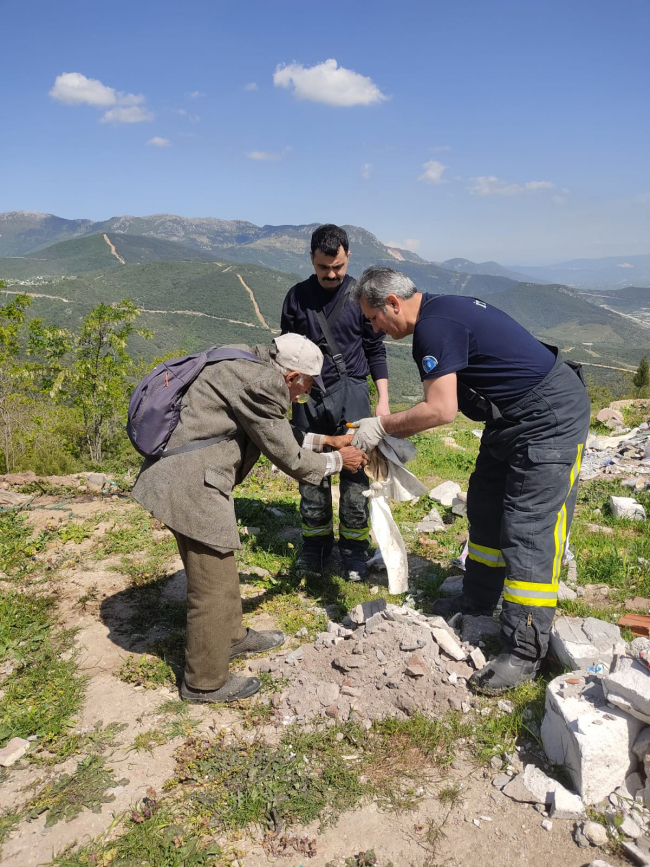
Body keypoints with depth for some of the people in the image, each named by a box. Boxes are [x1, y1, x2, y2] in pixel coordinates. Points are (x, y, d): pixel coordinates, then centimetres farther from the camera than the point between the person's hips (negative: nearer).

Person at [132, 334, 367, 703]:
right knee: (213, 585, 3)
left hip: (191, 475, 10)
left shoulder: (254, 367, 9)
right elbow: (287, 457, -11)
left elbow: (277, 433, 23)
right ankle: (205, 682, 21)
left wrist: (324, 440, 25)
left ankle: (231, 637, 46)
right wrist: (338, 461, 4)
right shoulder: (262, 383, -20)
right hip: (192, 485, -10)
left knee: (221, 564, 25)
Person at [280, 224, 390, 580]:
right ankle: (316, 545, 22)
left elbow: (376, 350, 7)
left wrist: (383, 400, 2)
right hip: (307, 394, 2)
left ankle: (354, 549, 13)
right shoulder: (297, 296, 6)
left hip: (350, 393, -1)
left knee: (355, 473, -2)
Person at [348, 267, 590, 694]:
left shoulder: (434, 326, -22)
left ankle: (524, 653, -2)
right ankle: (478, 601, 34)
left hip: (550, 418, -11)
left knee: (528, 531, -10)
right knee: (486, 507, 18)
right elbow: (447, 401, 15)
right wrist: (395, 433, 9)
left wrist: (382, 426, -14)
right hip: (513, 418, 11)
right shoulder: (443, 309, 10)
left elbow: (441, 410, -27)